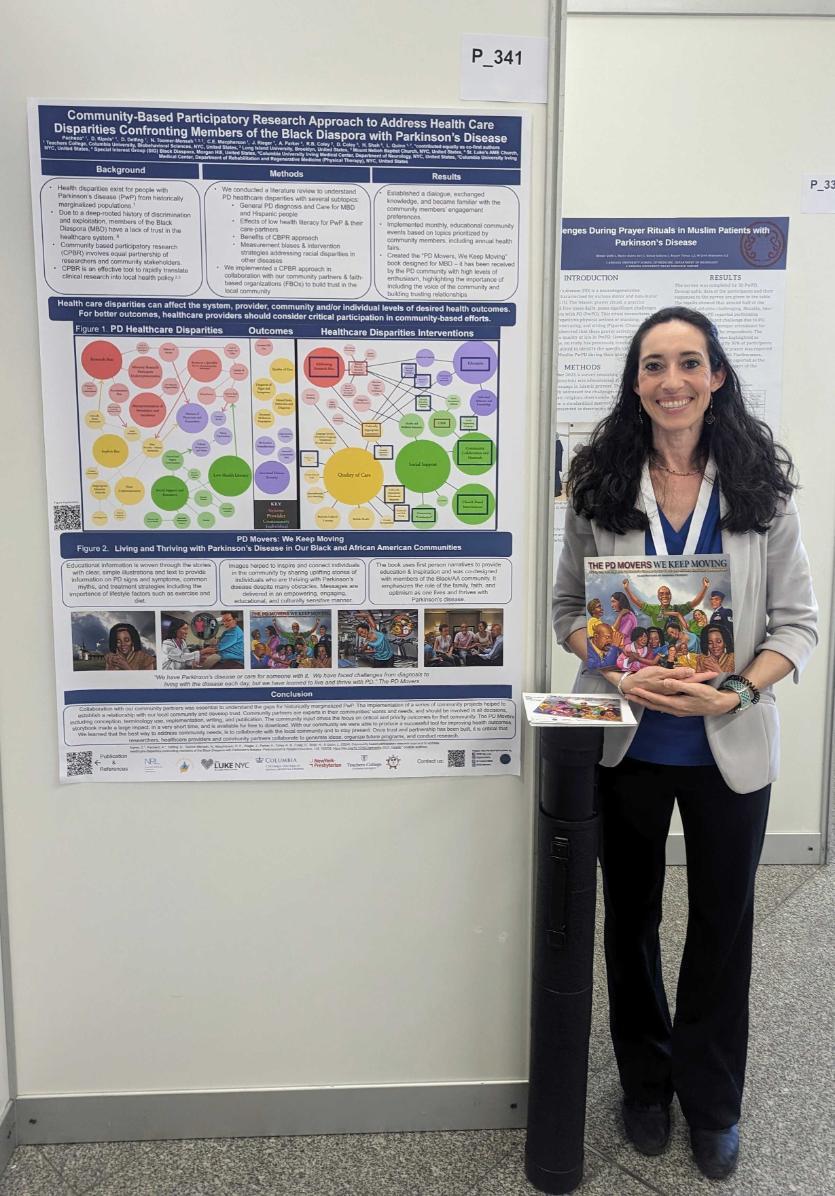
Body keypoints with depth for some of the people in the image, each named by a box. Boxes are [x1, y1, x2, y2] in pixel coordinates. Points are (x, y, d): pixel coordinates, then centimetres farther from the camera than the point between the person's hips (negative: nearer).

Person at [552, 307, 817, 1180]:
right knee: (630, 917, 17)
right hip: (625, 742, 1)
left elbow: (796, 621, -4)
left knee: (723, 924, 15)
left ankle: (712, 1103, 39)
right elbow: (567, 608, -1)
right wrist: (619, 673, -18)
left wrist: (738, 692, -21)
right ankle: (645, 1083, 42)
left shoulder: (761, 487, -5)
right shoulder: (599, 485, -4)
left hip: (729, 749, 0)